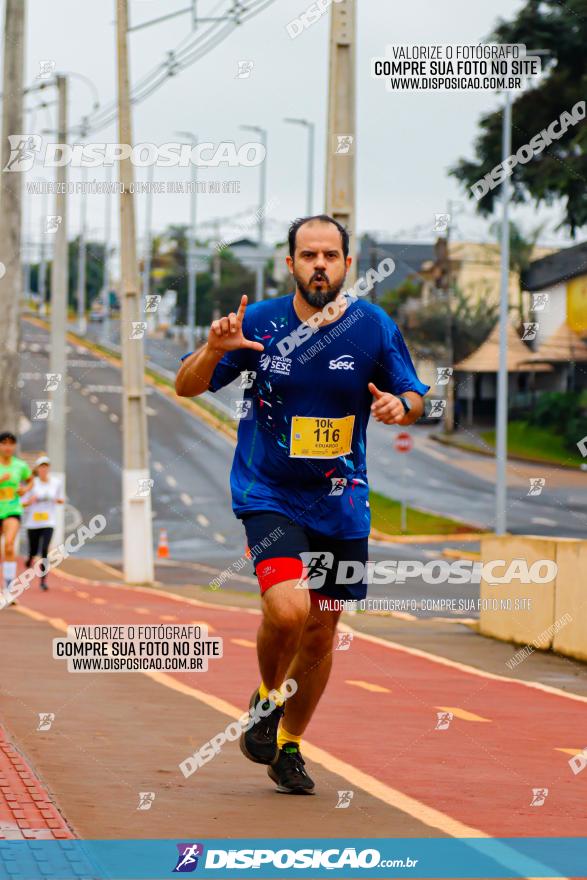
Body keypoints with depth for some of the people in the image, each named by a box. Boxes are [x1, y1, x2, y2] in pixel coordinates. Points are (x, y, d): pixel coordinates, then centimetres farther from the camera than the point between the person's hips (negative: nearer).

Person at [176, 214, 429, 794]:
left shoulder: (374, 327, -5)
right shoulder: (259, 323, -7)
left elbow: (415, 397, 7)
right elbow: (186, 387, -2)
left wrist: (401, 405, -17)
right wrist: (213, 349, -23)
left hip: (340, 503, 3)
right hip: (268, 494, -2)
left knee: (321, 631, 10)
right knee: (288, 608, -24)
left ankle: (288, 746, 32)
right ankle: (267, 697, 7)